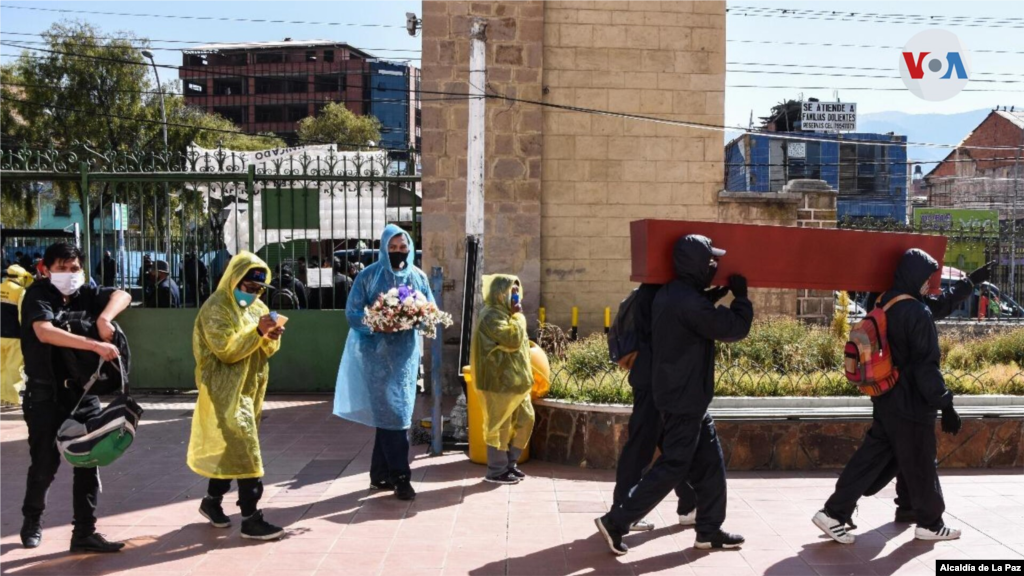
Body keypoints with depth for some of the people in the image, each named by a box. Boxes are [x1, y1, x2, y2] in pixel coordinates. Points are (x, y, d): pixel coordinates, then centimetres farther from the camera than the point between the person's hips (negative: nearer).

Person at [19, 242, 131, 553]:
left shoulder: (84, 294, 4)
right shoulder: (38, 294, -10)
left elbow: (122, 295, -5)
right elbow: (45, 332, -27)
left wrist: (104, 318, -25)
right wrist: (96, 345, -35)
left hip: (83, 392, 4)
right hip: (45, 395, -4)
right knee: (45, 464, 5)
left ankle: (84, 532, 10)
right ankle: (32, 519, 33)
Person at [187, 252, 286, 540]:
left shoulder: (257, 306, 12)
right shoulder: (216, 308, -12)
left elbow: (267, 349, 10)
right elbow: (225, 349, -21)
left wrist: (271, 337, -11)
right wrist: (258, 331, -26)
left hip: (250, 390, 8)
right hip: (226, 390, -8)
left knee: (228, 449, 17)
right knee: (244, 452, -10)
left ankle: (212, 500, 33)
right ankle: (251, 519, -7)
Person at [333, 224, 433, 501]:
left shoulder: (418, 276, 8)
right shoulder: (369, 276, -2)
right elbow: (352, 313, -6)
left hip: (406, 351, 4)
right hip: (378, 351, -4)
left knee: (386, 412, 10)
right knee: (392, 412, -7)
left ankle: (380, 473, 20)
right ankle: (400, 475, 0)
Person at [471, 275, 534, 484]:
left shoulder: (505, 314, 19)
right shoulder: (492, 316, -15)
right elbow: (513, 339, -25)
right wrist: (518, 315, -13)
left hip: (515, 379, 10)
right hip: (500, 381, -10)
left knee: (525, 420, 12)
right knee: (499, 426, -2)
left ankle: (509, 463, 23)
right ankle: (496, 471, 8)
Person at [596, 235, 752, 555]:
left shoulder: (670, 294, 9)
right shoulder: (690, 302, -23)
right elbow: (734, 329, -17)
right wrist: (741, 296, -2)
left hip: (680, 395, 10)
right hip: (685, 399, -10)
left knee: (710, 464, 15)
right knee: (672, 468, -3)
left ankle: (709, 531, 23)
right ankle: (616, 523, 2)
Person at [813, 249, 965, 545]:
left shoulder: (883, 305, 6)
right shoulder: (918, 314, -18)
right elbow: (927, 366, -20)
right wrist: (945, 405, -16)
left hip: (885, 399, 8)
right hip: (911, 404, -8)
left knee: (871, 457, 11)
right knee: (920, 465, 9)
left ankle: (833, 513, 7)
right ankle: (930, 524, 27)